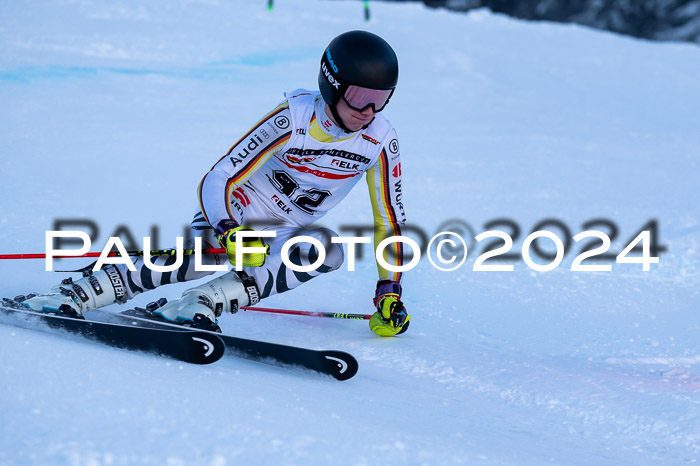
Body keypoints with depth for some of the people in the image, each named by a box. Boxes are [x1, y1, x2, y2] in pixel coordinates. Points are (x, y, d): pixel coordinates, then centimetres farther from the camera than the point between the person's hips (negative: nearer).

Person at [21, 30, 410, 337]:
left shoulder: (380, 142, -12)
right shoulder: (293, 119, -23)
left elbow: (389, 220, 1)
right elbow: (217, 180, -23)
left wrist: (389, 292, -3)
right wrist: (231, 233, -41)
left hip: (281, 237, 4)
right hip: (231, 217, -4)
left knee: (328, 249, -29)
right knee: (200, 259, -35)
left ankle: (203, 302, -36)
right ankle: (72, 295, -34)